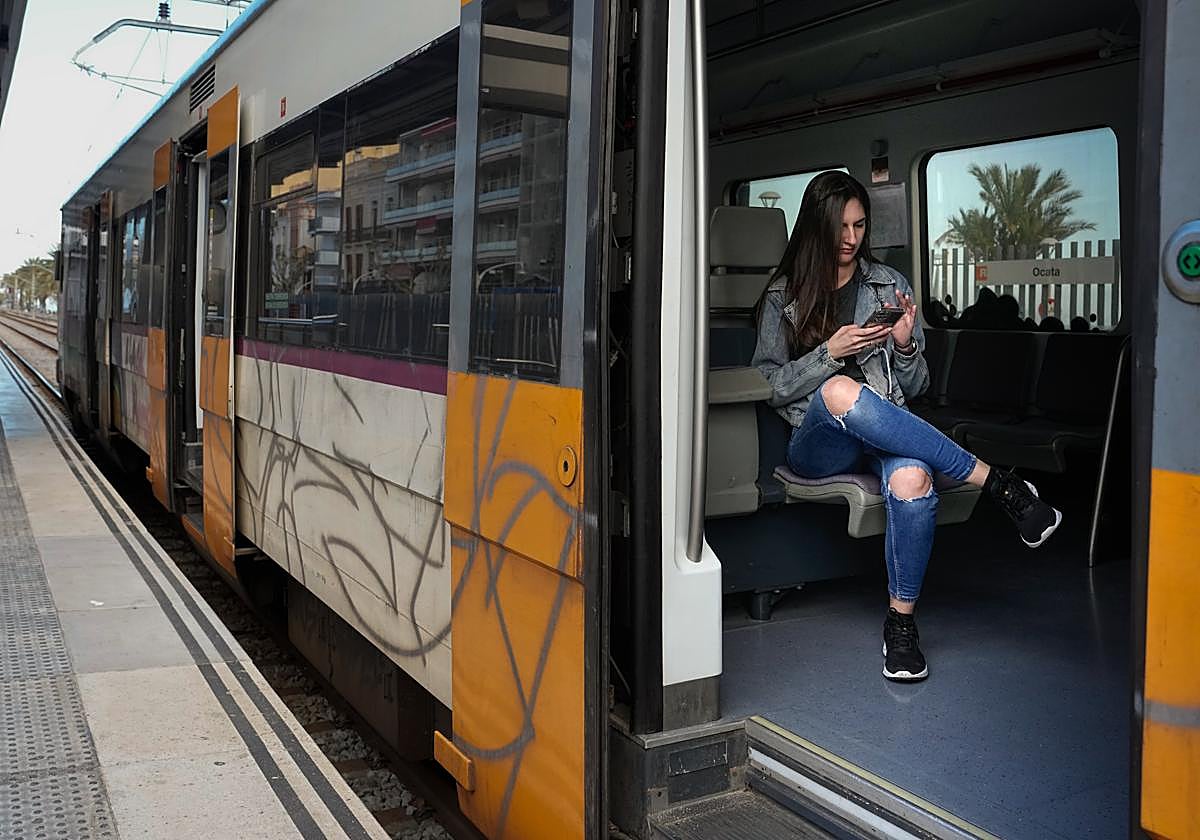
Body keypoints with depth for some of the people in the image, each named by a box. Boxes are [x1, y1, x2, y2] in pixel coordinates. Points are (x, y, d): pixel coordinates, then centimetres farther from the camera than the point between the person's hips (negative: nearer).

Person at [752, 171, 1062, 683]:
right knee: (839, 390, -39)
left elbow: (913, 388, 16)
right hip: (817, 443, -1)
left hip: (884, 431, 1)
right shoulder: (784, 295, 10)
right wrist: (830, 353, -10)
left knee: (911, 479, -38)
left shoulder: (890, 286, 16)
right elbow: (767, 387, 3)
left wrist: (905, 344, -6)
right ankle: (1000, 485, -32)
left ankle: (901, 621, -19)